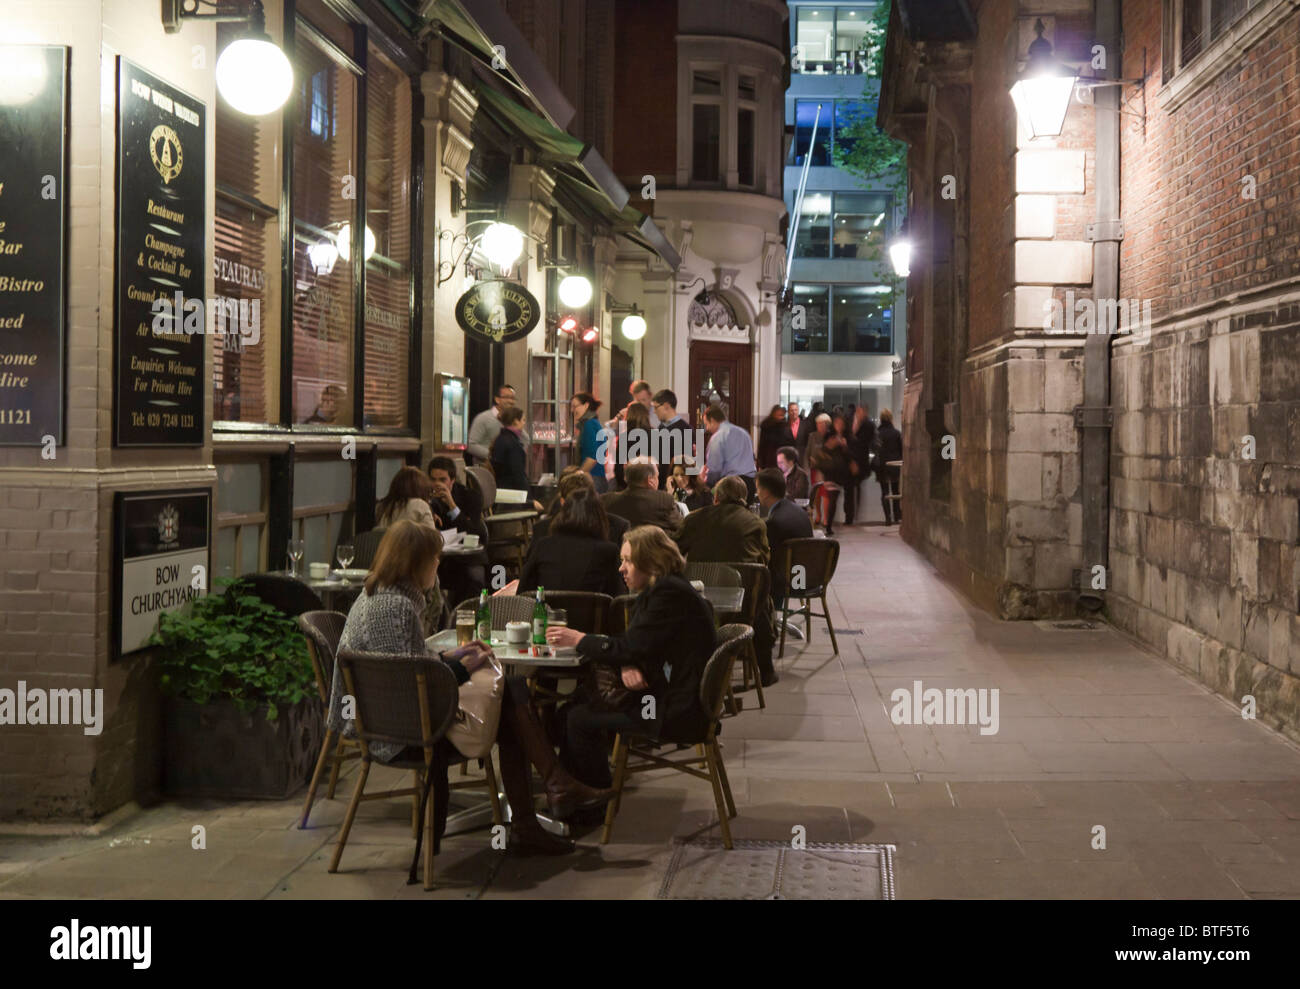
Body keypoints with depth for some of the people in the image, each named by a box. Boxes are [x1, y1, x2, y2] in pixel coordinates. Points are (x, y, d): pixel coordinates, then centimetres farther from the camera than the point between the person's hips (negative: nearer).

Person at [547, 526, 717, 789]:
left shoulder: (670, 594, -18)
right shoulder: (655, 591, 14)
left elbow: (632, 647, -19)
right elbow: (632, 644, 12)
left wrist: (579, 639, -10)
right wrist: (627, 667, -11)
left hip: (679, 711, -11)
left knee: (580, 718, -12)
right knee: (573, 709, 8)